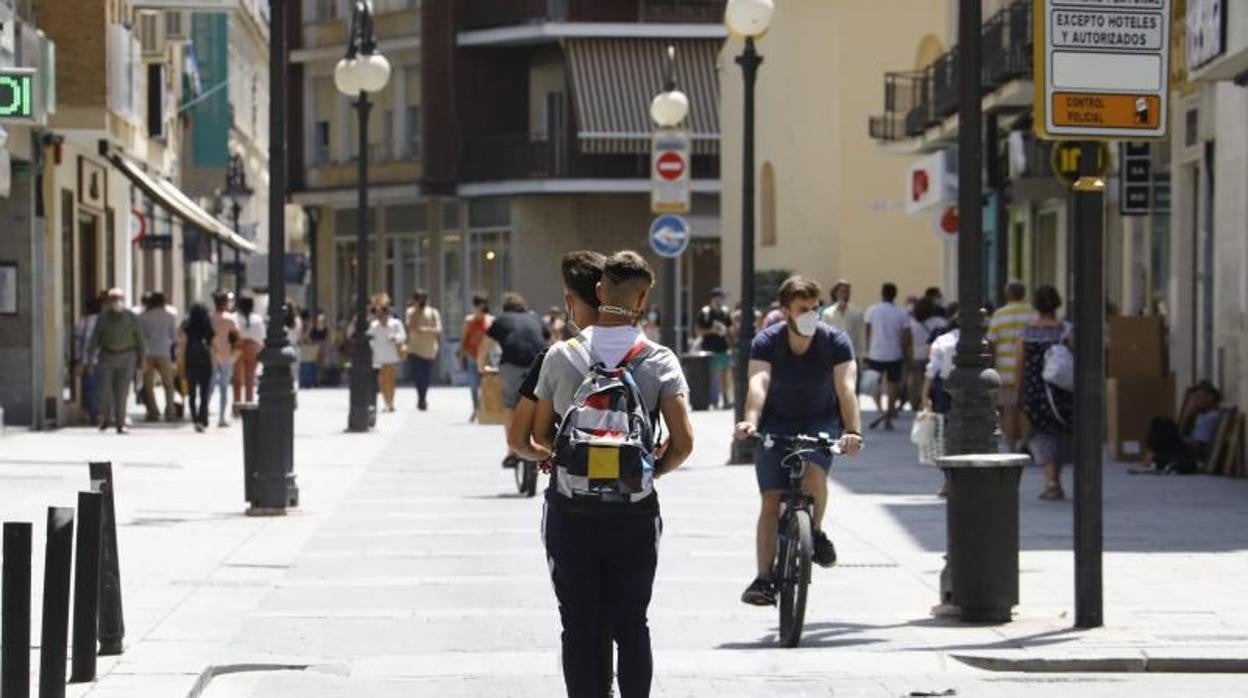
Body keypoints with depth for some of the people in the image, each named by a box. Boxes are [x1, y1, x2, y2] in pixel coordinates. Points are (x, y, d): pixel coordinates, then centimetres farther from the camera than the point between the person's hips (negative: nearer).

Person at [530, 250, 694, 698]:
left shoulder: (561, 356, -2)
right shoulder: (659, 362, -4)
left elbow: (540, 433, 7)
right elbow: (683, 443, -9)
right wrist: (654, 470, 10)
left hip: (569, 512, 0)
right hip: (635, 512, 0)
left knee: (579, 627, 6)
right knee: (632, 625, 10)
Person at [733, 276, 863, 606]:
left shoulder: (835, 341, -16)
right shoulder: (766, 342, -15)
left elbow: (846, 388, -28)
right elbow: (758, 384, -31)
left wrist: (853, 431, -44)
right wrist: (750, 421, -51)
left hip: (821, 421, -1)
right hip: (777, 423, 1)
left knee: (813, 471, -30)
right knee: (771, 500, -8)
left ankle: (815, 532, -3)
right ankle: (765, 578, -5)